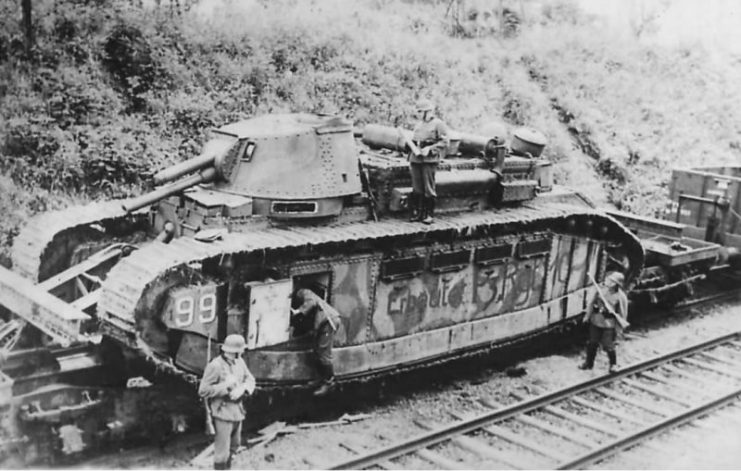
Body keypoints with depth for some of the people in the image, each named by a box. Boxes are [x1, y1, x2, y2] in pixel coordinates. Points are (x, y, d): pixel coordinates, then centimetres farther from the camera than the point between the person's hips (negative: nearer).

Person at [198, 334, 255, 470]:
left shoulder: (239, 362, 1)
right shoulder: (215, 366, -19)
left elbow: (250, 380, 5)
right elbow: (203, 391, -16)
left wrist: (242, 388, -17)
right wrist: (225, 385, -23)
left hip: (238, 410, 7)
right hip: (222, 412, -7)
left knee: (234, 445, 22)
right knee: (222, 449, -2)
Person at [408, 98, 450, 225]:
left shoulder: (438, 124, -1)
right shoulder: (418, 125, 20)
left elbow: (444, 142, -7)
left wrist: (430, 148, -16)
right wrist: (410, 160, 17)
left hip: (429, 160, -6)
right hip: (416, 159, 6)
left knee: (429, 189, -4)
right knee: (417, 189, 6)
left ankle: (429, 215, 2)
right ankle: (417, 213, 12)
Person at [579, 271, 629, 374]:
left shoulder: (620, 296, -18)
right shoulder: (600, 289, -7)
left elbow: (623, 314, -9)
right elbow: (592, 303, 7)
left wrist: (619, 327, -6)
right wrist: (588, 316, 12)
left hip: (609, 325, -4)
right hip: (595, 321, 4)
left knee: (608, 346, 3)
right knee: (592, 343, 15)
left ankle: (613, 364, 30)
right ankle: (589, 363, 34)